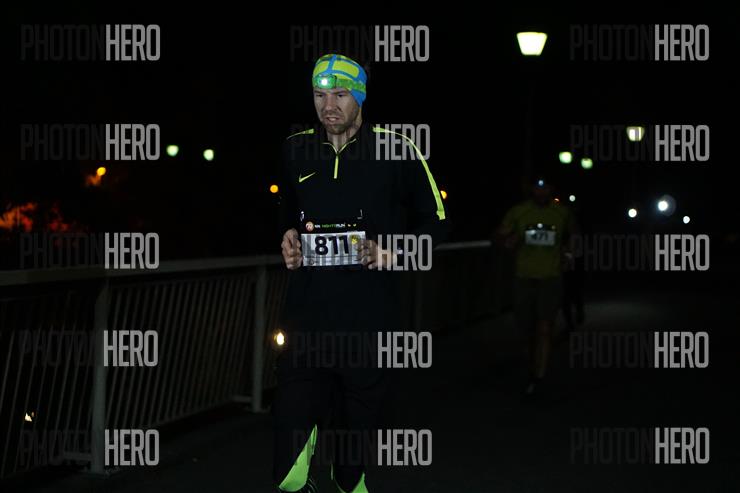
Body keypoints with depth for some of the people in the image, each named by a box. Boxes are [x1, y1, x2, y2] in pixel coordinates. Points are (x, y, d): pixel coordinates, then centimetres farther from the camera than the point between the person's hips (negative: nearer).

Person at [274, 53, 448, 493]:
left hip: (369, 321, -2)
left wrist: (393, 251, -9)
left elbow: (436, 223, 7)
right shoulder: (296, 150, 9)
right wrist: (287, 238, 6)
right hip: (308, 316, 2)